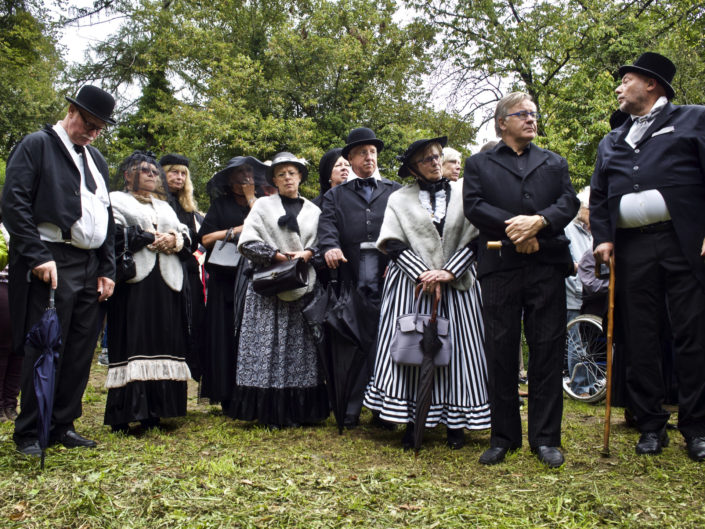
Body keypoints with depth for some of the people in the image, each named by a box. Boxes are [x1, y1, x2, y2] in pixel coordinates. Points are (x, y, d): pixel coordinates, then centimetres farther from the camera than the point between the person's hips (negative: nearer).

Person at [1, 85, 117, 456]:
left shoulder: (97, 160, 21)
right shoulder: (36, 145, 0)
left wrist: (108, 269, 13)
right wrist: (38, 257, -17)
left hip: (91, 269, 7)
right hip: (52, 265, -6)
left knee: (80, 353, 8)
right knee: (45, 349, -4)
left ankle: (62, 426, 20)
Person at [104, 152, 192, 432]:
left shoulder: (165, 206, 28)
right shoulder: (116, 199, 12)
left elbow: (187, 236, 17)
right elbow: (115, 233, -7)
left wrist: (174, 239, -4)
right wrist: (150, 238, -9)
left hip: (166, 283, 5)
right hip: (133, 282, -5)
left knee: (163, 343, -2)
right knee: (132, 343, -12)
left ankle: (153, 412, 1)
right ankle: (123, 414, -10)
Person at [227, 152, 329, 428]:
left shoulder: (313, 210, 16)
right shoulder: (263, 205, 10)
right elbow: (247, 242, 0)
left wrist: (308, 254, -12)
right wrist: (277, 256, -10)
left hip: (303, 287, 2)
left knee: (301, 346, 1)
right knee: (269, 344, -5)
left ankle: (300, 410, 8)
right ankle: (271, 412, 0)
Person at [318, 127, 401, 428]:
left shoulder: (395, 191, 18)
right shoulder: (335, 196, 19)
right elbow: (327, 225, 1)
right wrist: (330, 247, -20)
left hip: (388, 280, 0)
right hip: (352, 282, 0)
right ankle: (350, 411, 9)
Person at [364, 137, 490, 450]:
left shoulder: (463, 193, 9)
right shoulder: (399, 199, 9)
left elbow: (477, 238, 2)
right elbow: (394, 244, 0)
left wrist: (449, 272, -11)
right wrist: (424, 274, -12)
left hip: (457, 284, 1)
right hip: (412, 283, 0)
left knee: (456, 348, 0)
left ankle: (455, 422, 9)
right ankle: (412, 423, 3)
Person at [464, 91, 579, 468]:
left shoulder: (554, 163, 21)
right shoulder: (479, 164, 15)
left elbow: (569, 203, 7)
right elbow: (473, 206, -1)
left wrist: (539, 221, -12)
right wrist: (512, 226, -13)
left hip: (547, 265, 2)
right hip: (499, 266, -1)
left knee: (547, 351, 1)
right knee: (500, 352, 1)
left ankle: (545, 437, 11)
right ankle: (503, 436, 12)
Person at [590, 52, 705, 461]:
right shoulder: (611, 142, 23)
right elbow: (598, 197, 19)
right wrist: (603, 238, 4)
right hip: (631, 250, 4)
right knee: (640, 340, 5)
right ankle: (652, 426, 15)